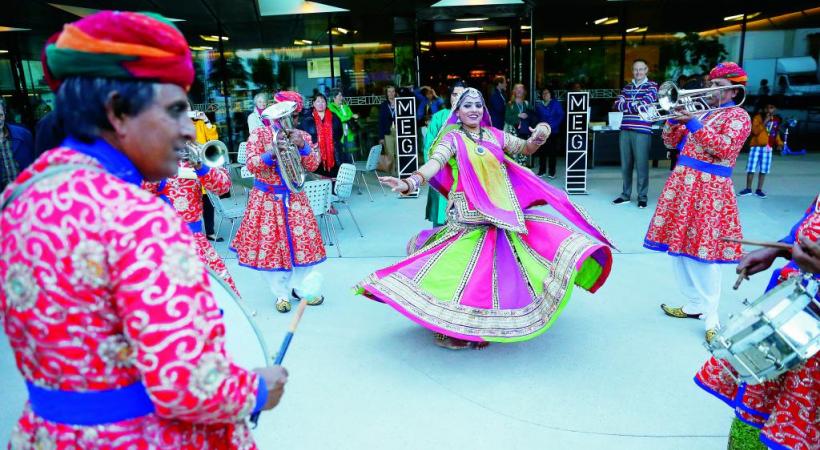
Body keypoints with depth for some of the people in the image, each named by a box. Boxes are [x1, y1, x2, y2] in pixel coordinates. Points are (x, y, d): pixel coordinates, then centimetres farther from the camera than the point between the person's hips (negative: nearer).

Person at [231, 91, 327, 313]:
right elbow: (251, 165, -13)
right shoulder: (259, 134, -2)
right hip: (266, 198, -2)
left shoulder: (302, 135, 5)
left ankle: (299, 288, 24)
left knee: (302, 241, 4)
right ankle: (281, 293, 19)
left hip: (294, 197, 2)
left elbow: (313, 166, -5)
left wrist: (303, 146, -22)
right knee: (270, 245, 2)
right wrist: (271, 154, -29)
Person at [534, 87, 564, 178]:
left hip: (553, 131, -2)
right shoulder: (538, 105, 11)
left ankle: (552, 172, 5)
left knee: (552, 151, -1)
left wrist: (552, 125, -13)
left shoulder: (556, 103, 1)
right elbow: (536, 117, 12)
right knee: (542, 151, 4)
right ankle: (542, 170, 15)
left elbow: (561, 116, -5)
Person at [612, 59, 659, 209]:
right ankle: (625, 194, 18)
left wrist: (627, 104, -2)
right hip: (625, 130, 4)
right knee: (625, 164, 8)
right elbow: (618, 105, 3)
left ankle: (642, 197, 7)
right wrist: (635, 103, -9)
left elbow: (645, 104, -12)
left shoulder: (652, 86, 4)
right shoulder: (626, 87, 17)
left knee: (641, 165, -2)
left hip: (642, 131, -4)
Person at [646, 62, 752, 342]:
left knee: (704, 250, -9)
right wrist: (675, 119, -1)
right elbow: (671, 142, 17)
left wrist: (694, 124, -17)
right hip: (682, 183, 8)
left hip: (709, 189, -8)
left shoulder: (738, 116, -1)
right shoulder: (701, 113, 20)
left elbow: (723, 148, -18)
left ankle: (711, 317, 1)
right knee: (679, 244, 10)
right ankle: (695, 304, 24)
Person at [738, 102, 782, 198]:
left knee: (763, 170, 5)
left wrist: (779, 143, 7)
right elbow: (755, 131, -15)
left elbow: (776, 133, 20)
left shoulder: (777, 119, 9)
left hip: (768, 147, 4)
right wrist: (764, 122, -22)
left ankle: (759, 190, 15)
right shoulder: (758, 117, -5)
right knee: (751, 168, -2)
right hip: (756, 146, -4)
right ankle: (748, 189, 10)